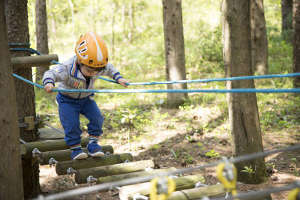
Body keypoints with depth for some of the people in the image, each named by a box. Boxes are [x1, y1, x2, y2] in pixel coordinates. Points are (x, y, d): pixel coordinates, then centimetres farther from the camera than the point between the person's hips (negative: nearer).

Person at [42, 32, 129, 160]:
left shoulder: (99, 67, -20)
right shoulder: (67, 69, -36)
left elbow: (109, 69, 2)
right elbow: (51, 73, -34)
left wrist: (118, 78, -6)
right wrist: (48, 83, -54)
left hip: (86, 98, 4)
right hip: (67, 100, -4)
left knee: (97, 118, -8)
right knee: (71, 124, -14)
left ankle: (93, 143, 8)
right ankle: (75, 148, 5)